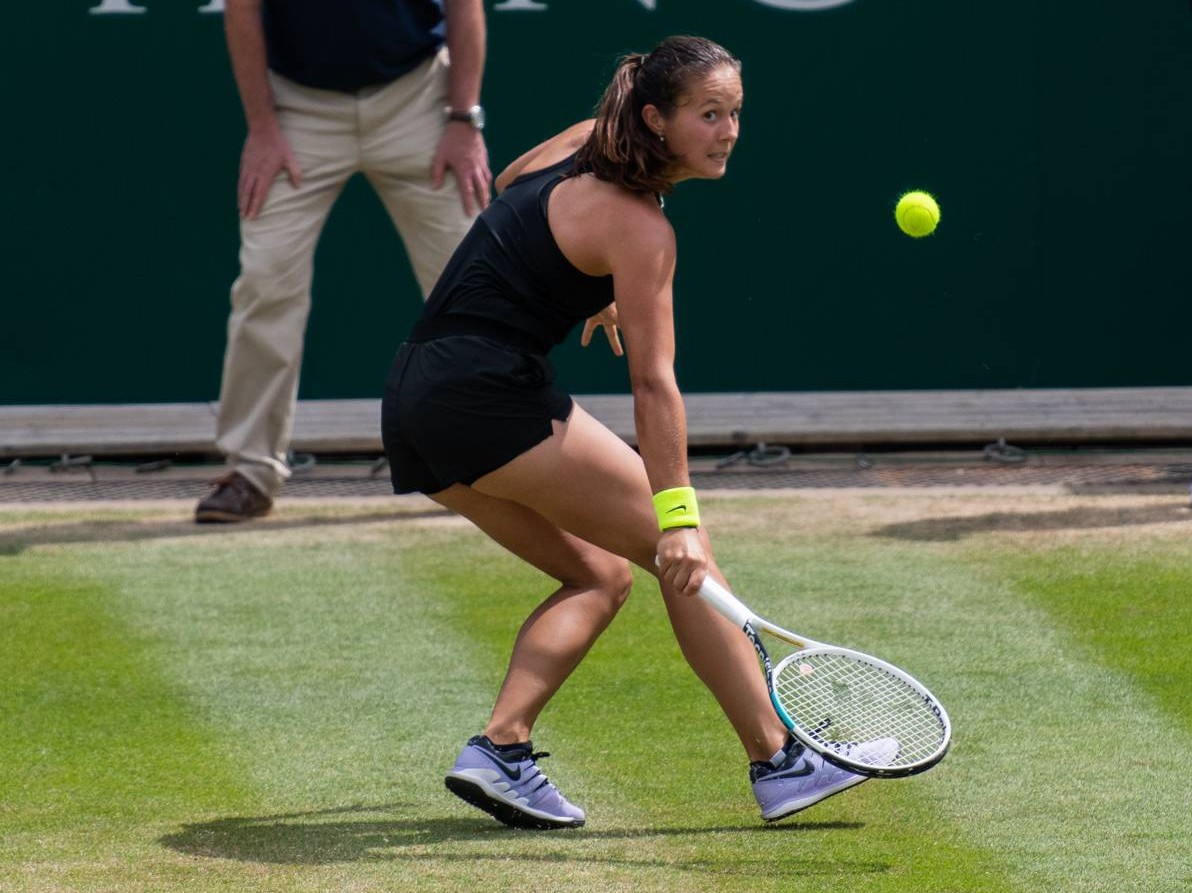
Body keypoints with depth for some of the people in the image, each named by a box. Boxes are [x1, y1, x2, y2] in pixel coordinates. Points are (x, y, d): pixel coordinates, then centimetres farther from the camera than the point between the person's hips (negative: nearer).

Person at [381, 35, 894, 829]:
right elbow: (654, 384, -21)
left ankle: (500, 746, -4)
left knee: (601, 574, 14)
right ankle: (778, 763, -7)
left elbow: (510, 185, 36)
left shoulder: (583, 146, 13)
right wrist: (675, 515, -26)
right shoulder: (639, 226, -13)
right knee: (684, 552, -4)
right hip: (492, 392, -9)